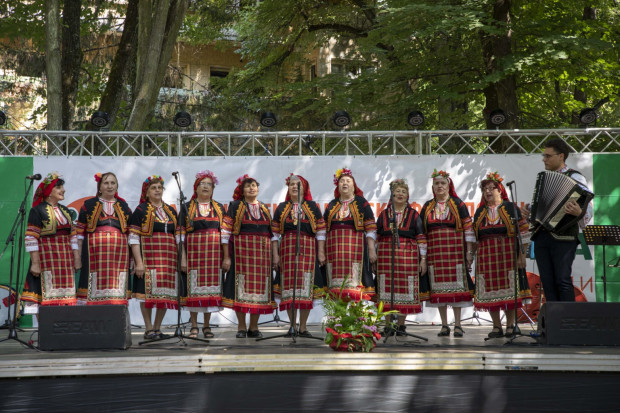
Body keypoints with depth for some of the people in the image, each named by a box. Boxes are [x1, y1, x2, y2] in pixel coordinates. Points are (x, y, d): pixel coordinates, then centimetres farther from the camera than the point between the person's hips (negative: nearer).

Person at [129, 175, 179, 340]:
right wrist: (139, 262, -13)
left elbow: (178, 237, 17)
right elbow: (134, 238, -5)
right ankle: (149, 329, 3)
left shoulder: (171, 211, 17)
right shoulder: (140, 211, 2)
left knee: (166, 293, 4)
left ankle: (157, 328, 14)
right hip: (148, 258, -5)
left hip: (168, 258, 5)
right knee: (148, 291, -5)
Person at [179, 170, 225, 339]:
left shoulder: (219, 208, 12)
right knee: (194, 287, -1)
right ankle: (194, 326, 8)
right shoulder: (187, 207, 7)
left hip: (214, 253, 2)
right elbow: (182, 234, 3)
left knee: (211, 286, 1)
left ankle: (207, 325, 11)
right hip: (194, 252, -1)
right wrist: (183, 258, -5)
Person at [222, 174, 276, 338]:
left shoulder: (264, 208, 16)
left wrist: (273, 256, 10)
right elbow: (225, 232, -3)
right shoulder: (235, 207, 3)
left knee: (259, 288, 2)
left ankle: (254, 327, 11)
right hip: (240, 251, -3)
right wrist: (226, 257, -10)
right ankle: (241, 327, 5)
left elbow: (271, 234, 18)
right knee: (241, 288, -4)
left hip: (262, 254, 4)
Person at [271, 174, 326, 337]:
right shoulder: (281, 208, 13)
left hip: (307, 249, -1)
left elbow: (320, 232, 7)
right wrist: (275, 255, 2)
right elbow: (275, 233, 10)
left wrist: (321, 252, -1)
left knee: (306, 286, -5)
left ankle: (303, 327, 1)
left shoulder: (312, 207, 10)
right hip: (287, 248, 1)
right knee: (289, 286, -1)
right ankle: (292, 326, 6)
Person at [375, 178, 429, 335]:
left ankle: (401, 325, 6)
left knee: (405, 290, -3)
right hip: (386, 256, 1)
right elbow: (377, 237, 15)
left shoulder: (414, 215, 10)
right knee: (387, 289, -2)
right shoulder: (383, 215, 13)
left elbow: (421, 238, 6)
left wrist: (423, 259, -1)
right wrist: (374, 258, 9)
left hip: (408, 256, -1)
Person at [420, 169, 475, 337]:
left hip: (455, 250, -2)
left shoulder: (458, 204, 5)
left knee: (456, 284, -4)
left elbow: (468, 229, 2)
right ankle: (444, 325, 8)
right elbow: (420, 230, 13)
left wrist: (469, 252, -5)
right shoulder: (427, 207, 13)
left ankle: (458, 325, 2)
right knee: (439, 286, 1)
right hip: (434, 250, 2)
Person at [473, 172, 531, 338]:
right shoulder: (480, 212, 15)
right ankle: (496, 326, 8)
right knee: (490, 290, 0)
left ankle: (510, 326, 6)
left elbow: (523, 233, 0)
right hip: (486, 254, 3)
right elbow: (474, 237, 16)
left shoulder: (511, 208, 4)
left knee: (509, 290, -3)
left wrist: (522, 255, -7)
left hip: (508, 254, -3)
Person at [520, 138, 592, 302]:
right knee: (547, 282, 4)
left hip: (563, 238, -6)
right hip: (541, 237, 6)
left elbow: (587, 209, -9)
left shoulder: (574, 177, -1)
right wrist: (527, 210, 11)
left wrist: (578, 212, -30)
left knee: (562, 280, -11)